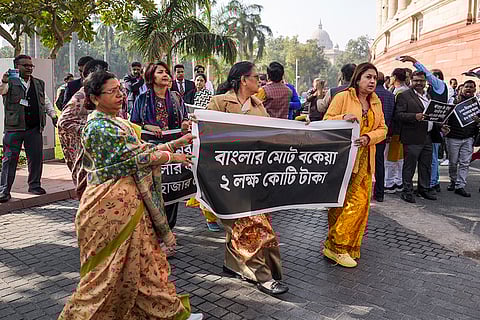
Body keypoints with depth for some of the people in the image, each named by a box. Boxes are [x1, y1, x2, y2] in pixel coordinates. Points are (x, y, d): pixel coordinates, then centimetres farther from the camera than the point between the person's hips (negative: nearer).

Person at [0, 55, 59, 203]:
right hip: (13, 128, -4)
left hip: (34, 128, 4)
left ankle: (34, 185, 23)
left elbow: (46, 102, 23)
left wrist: (53, 115, 12)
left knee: (36, 158, 8)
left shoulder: (39, 84, 16)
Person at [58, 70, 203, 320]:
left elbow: (141, 149, 12)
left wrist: (177, 143, 8)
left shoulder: (117, 122, 14)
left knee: (143, 258, 16)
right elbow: (134, 159, -21)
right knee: (111, 267, 3)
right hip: (113, 202, -9)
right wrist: (171, 156, -11)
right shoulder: (99, 127, -16)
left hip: (129, 199, 9)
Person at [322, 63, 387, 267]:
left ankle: (335, 245, 18)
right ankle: (335, 246, 0)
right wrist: (343, 118, -23)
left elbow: (382, 129, 11)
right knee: (356, 201, -12)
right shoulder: (343, 97, -3)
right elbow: (326, 122, -5)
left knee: (362, 201, 5)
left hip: (365, 160, 7)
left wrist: (368, 138, -9)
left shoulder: (376, 102, 16)